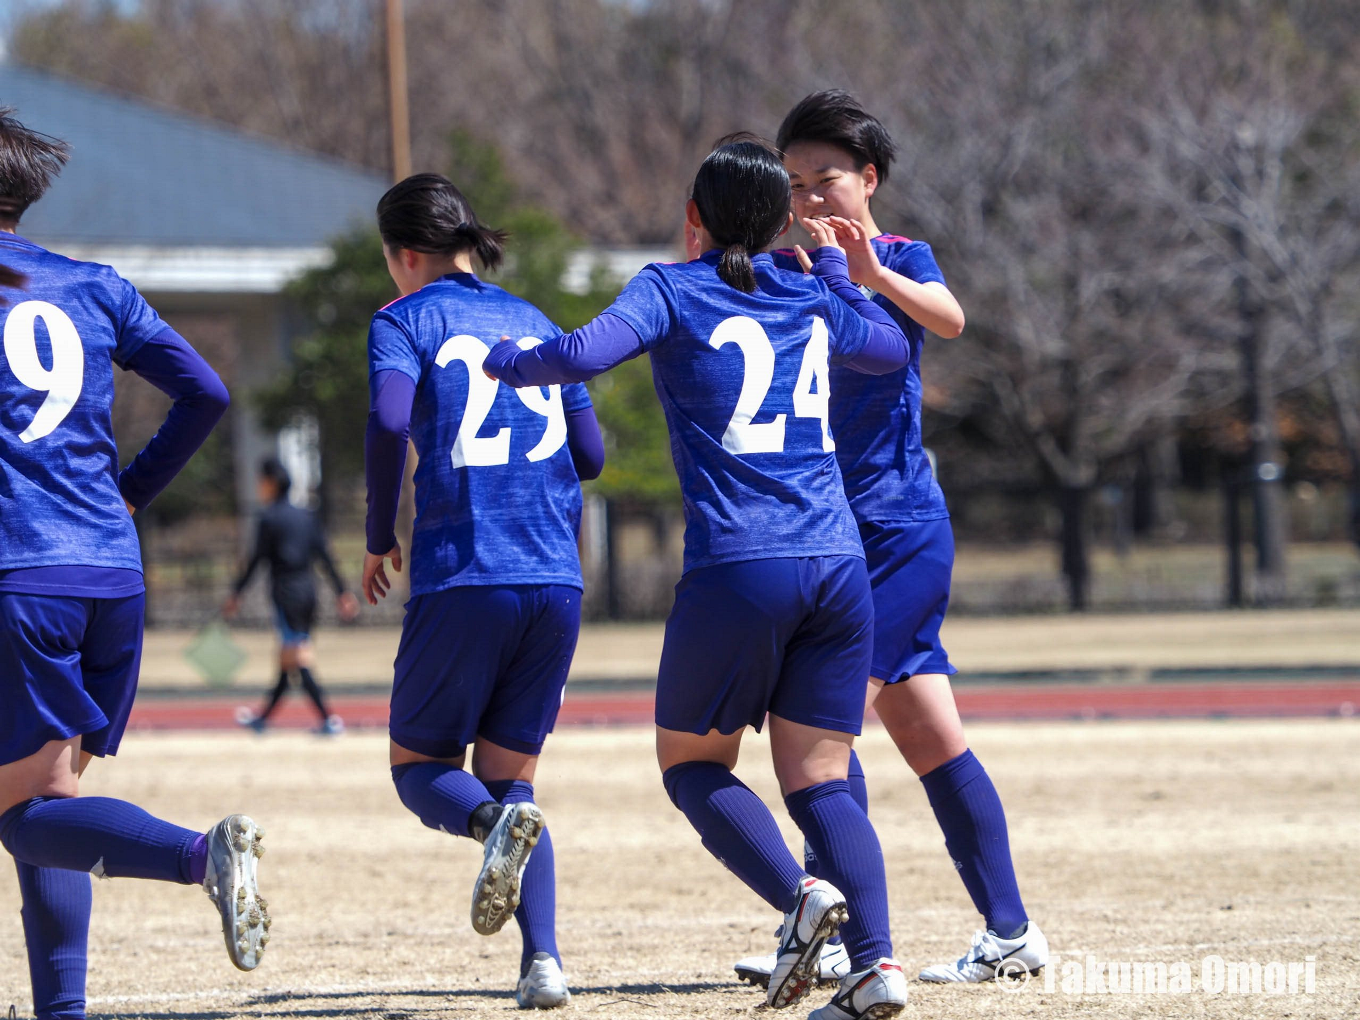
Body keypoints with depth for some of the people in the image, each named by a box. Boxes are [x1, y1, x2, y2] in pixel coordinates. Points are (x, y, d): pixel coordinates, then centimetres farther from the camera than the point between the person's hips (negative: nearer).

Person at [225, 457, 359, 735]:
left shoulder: (269, 518, -8)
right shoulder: (306, 517, 11)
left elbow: (256, 560, -10)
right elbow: (325, 558, 8)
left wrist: (236, 594, -5)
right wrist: (342, 592, 9)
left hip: (286, 593, -7)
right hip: (308, 590, 7)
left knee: (299, 661, -8)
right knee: (287, 662, 14)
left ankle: (328, 720, -17)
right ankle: (263, 718, 27)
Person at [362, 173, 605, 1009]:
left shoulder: (406, 320, 2)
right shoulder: (536, 322, 17)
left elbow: (389, 419, -16)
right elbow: (591, 454, 15)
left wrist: (380, 538, -3)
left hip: (462, 578, -4)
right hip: (556, 580, 5)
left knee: (422, 767, 11)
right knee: (510, 775, 14)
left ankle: (499, 821, -24)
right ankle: (544, 962, -6)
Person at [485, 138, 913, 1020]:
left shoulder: (673, 291, 3)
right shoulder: (813, 303, 16)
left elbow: (584, 354, -14)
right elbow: (892, 348, 36)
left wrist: (508, 363, 5)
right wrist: (835, 263, 47)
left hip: (739, 566, -4)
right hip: (838, 566, 4)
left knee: (693, 763, 12)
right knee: (820, 781, 9)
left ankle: (802, 894, -13)